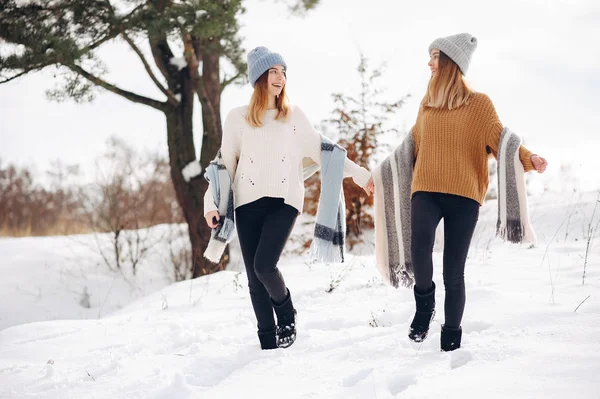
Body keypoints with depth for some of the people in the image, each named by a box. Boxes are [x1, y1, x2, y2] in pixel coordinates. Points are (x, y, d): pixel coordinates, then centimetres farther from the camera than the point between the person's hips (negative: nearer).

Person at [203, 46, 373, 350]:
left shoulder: (294, 116, 9)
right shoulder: (238, 118, 8)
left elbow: (322, 150, 12)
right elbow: (225, 163, 10)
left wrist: (359, 174, 8)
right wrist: (211, 203, 2)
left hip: (284, 200, -1)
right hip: (248, 203, 1)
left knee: (264, 265, -19)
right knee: (255, 278, 1)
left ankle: (286, 314, 10)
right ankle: (268, 345, 11)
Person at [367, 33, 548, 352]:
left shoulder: (479, 104, 3)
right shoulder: (427, 105, 15)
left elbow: (501, 141, -4)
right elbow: (412, 147, 24)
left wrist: (529, 159, -22)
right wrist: (380, 175, 29)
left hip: (463, 195, -2)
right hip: (425, 191, 2)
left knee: (453, 272, -2)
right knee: (419, 248, -25)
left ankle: (451, 336, 14)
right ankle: (424, 304, 1)